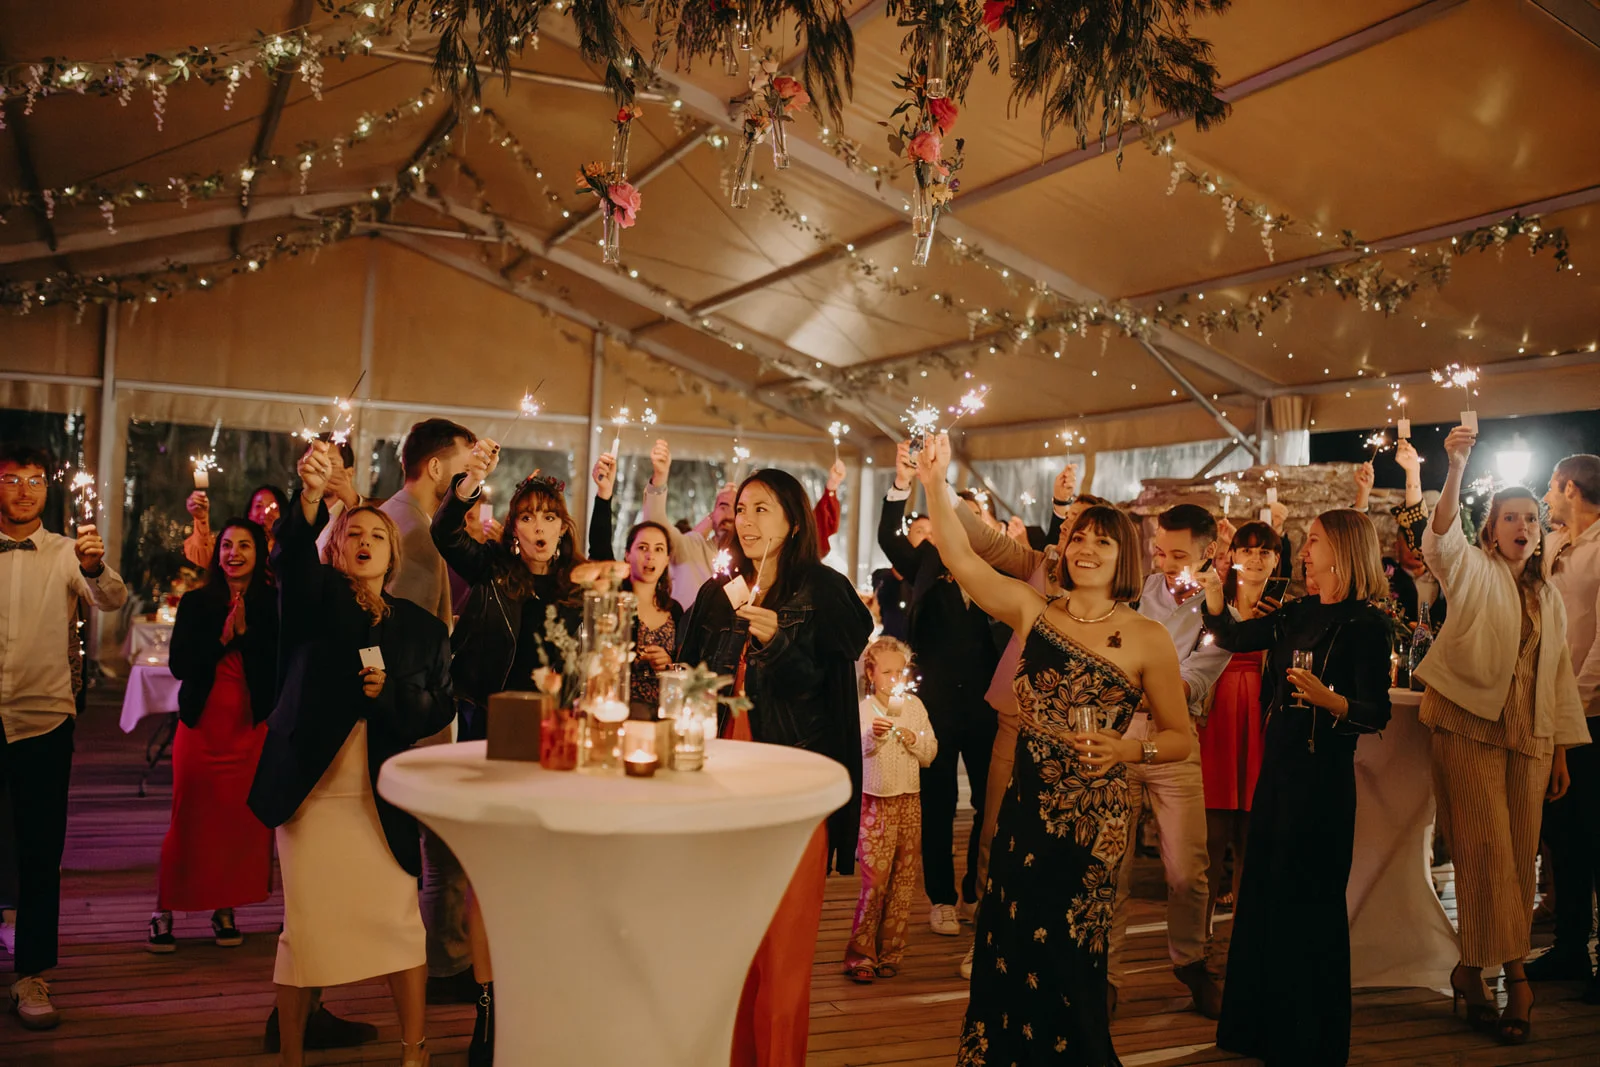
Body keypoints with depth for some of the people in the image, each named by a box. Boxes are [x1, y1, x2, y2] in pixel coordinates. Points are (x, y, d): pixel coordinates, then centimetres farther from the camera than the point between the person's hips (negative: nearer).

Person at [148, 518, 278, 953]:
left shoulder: (273, 604, 2)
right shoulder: (195, 602, 6)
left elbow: (281, 664, -8)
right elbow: (179, 664, -2)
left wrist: (245, 632, -14)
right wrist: (222, 639, -11)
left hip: (252, 725, -1)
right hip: (201, 722, 1)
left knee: (242, 819, 0)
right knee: (190, 818, 2)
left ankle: (225, 909, 13)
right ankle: (164, 910, 11)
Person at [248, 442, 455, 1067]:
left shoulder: (422, 628, 8)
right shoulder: (317, 600, 3)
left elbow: (440, 709, 8)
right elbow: (291, 557, -20)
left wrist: (391, 692, -11)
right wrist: (311, 496, -39)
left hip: (384, 796, 1)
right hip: (312, 787, -1)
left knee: (401, 919, -1)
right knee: (306, 926, 1)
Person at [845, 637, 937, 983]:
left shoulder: (915, 707, 8)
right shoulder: (863, 709, -4)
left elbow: (930, 754, 8)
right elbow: (854, 753, -16)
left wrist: (915, 741, -11)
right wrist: (872, 734, -33)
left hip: (909, 801, 4)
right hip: (875, 802, -4)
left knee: (904, 880, 6)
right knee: (875, 880, -8)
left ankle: (889, 952, 16)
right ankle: (860, 954, 3)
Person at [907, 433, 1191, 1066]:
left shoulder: (1146, 639, -4)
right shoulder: (1033, 611, 5)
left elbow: (1180, 737, 0)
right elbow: (961, 560, -4)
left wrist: (1129, 749, -19)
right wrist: (935, 485, -14)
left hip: (1091, 817, -3)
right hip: (1024, 804, 3)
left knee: (1062, 961, 5)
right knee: (1008, 949, 10)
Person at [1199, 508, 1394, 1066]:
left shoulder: (1366, 623, -11)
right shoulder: (1296, 614, 9)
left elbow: (1377, 712, -15)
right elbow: (1234, 638, 14)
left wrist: (1329, 700, -32)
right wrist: (1214, 594, 0)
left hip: (1323, 774, -7)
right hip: (1277, 764, 7)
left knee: (1307, 900, 2)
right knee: (1263, 891, 13)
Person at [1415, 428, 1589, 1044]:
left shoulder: (1549, 599, 18)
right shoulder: (1474, 572, 3)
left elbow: (1558, 676, 18)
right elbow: (1442, 536, -19)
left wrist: (1561, 751, 13)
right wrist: (1456, 468, -33)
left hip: (1528, 737, 5)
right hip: (1469, 726, -5)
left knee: (1519, 856, 3)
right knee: (1486, 849, -10)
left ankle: (1474, 970, 11)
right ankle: (1512, 974, -4)